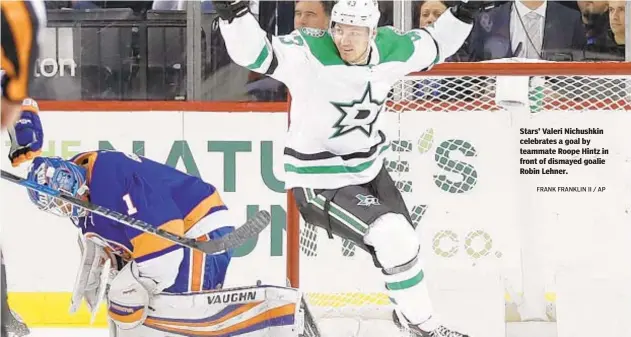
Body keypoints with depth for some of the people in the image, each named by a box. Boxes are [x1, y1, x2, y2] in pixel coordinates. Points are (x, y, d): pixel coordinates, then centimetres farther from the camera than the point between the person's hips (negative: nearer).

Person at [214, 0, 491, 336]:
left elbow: (435, 45, 10)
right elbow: (254, 53, -37)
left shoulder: (390, 49, -8)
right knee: (395, 239, -17)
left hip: (368, 168, 7)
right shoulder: (308, 52, -26)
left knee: (400, 241, 21)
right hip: (320, 179, -7)